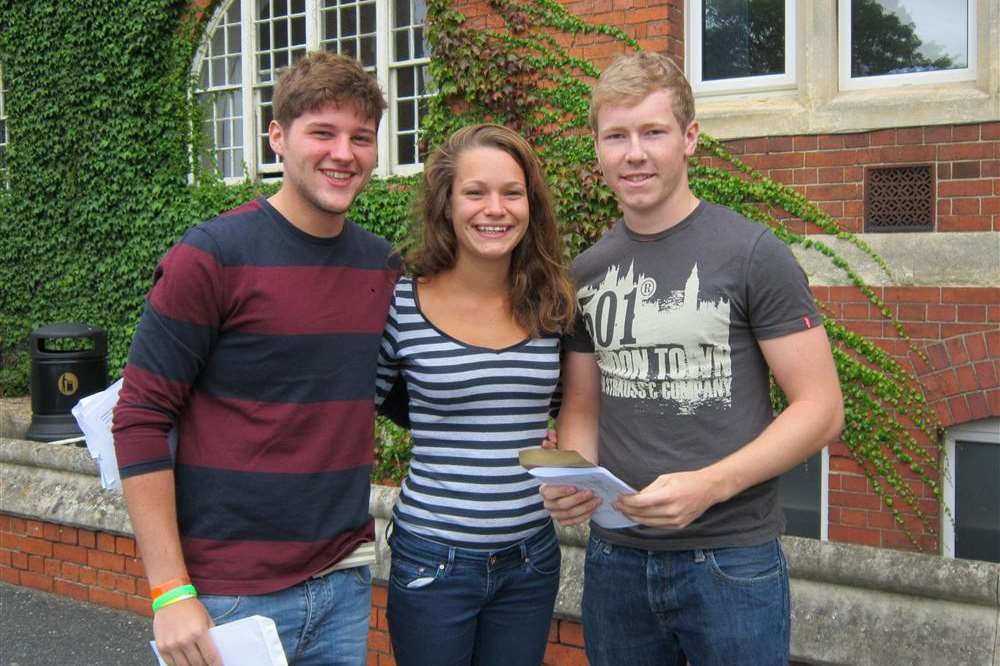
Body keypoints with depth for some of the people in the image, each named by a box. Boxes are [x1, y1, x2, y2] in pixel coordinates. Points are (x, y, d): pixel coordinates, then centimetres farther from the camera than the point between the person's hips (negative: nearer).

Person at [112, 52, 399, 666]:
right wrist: (171, 592, -14)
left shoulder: (385, 266, 5)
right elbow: (141, 421, -11)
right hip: (230, 593, -5)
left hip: (345, 582, 5)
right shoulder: (211, 257, -11)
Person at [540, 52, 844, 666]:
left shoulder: (752, 254, -9)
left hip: (731, 557, -4)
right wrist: (572, 478, -8)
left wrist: (710, 485, -22)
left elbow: (821, 408, -10)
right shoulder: (587, 273, 6)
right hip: (615, 557, 4)